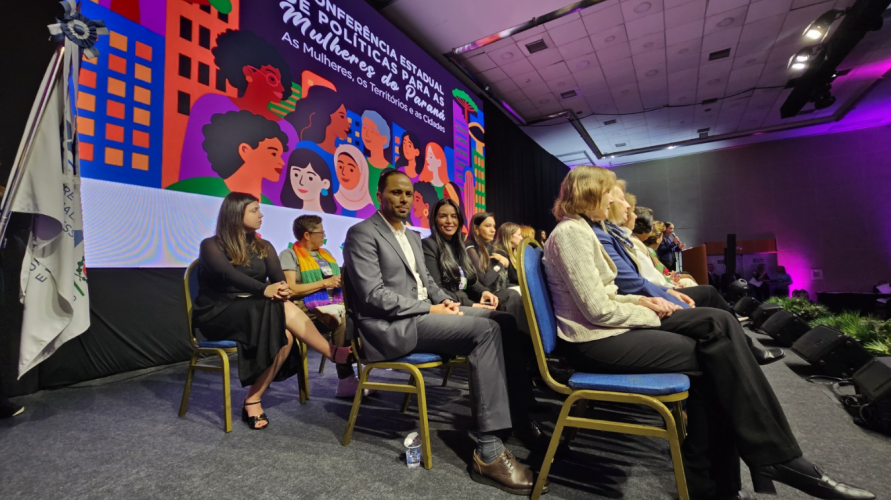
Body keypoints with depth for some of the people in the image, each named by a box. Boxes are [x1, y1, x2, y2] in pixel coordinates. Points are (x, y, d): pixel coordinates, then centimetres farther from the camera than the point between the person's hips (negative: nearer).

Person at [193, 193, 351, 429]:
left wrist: (282, 289, -28)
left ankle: (252, 401, -17)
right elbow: (229, 274, -22)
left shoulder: (263, 247, 13)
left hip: (258, 312, 5)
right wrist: (264, 290, -38)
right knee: (286, 310, -31)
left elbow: (278, 277, -3)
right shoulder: (211, 245, -2)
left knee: (285, 336, -29)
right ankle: (334, 353, -24)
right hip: (218, 314, -5)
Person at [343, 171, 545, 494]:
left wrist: (445, 301, -1)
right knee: (486, 330, -26)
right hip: (393, 325, -8)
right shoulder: (362, 233, -6)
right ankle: (489, 450, -22)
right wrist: (431, 309, -18)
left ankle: (522, 418, 3)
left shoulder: (412, 236, 21)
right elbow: (373, 295, -16)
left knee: (505, 321, -6)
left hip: (423, 312, 9)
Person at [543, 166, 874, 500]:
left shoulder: (581, 229, 16)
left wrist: (640, 301, 3)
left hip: (607, 327, 9)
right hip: (595, 342, -9)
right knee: (713, 354, -10)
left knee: (719, 323, -1)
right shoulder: (571, 232, -16)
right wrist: (650, 313, -6)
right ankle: (778, 458, 9)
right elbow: (598, 310, -21)